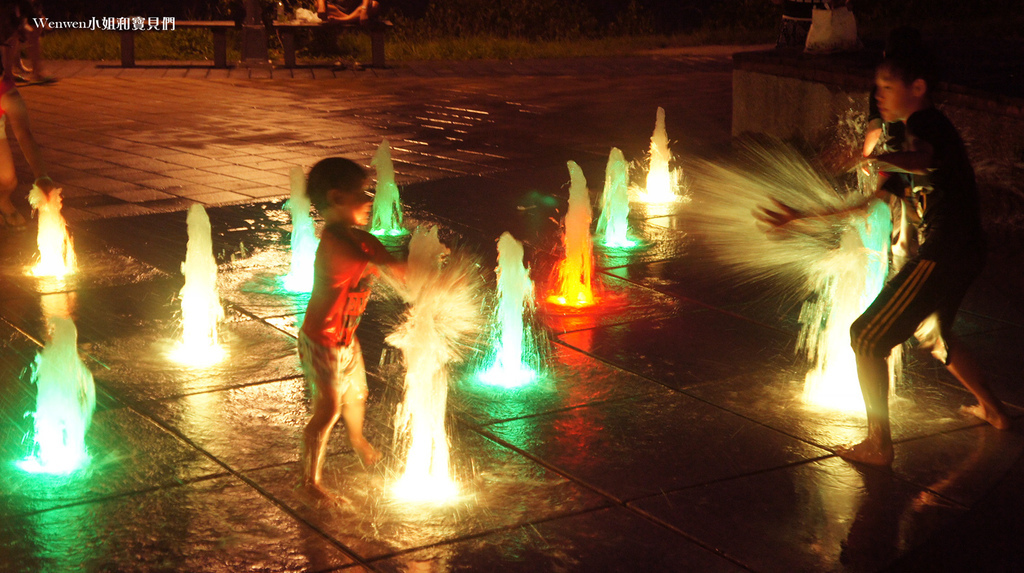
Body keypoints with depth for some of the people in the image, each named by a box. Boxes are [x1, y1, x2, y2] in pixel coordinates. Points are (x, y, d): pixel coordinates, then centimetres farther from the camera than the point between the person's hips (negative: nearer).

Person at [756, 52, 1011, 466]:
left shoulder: (925, 124, -9)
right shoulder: (922, 133, 21)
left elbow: (922, 159, -36)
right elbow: (869, 201, 22)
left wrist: (876, 159, -52)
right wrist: (800, 217, 18)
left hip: (943, 254, -11)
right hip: (963, 255, 11)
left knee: (867, 337, -6)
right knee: (934, 335, 34)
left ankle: (878, 446, -2)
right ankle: (992, 410, 46)